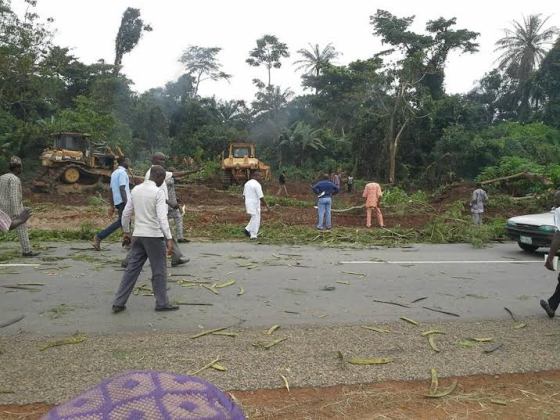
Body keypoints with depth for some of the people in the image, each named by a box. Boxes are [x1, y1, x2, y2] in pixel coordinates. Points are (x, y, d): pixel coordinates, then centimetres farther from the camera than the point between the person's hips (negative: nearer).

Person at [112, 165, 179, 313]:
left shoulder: (135, 190, 8)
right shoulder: (158, 192, -12)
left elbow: (126, 213, 13)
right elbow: (162, 217, -20)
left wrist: (126, 232, 24)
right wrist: (169, 238, -21)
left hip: (138, 235, 6)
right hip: (154, 236, -6)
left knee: (132, 269, 11)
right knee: (159, 271, 7)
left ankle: (118, 303, 12)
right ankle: (162, 303, 16)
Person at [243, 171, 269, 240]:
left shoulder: (247, 183, 9)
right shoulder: (257, 185, -16)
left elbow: (244, 195, 15)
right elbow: (261, 197, -19)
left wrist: (246, 206, 23)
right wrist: (266, 206, -11)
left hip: (248, 203, 8)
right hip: (255, 205, -8)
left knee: (254, 218, 22)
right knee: (256, 219, 2)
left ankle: (247, 230, 15)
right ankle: (253, 235, 7)